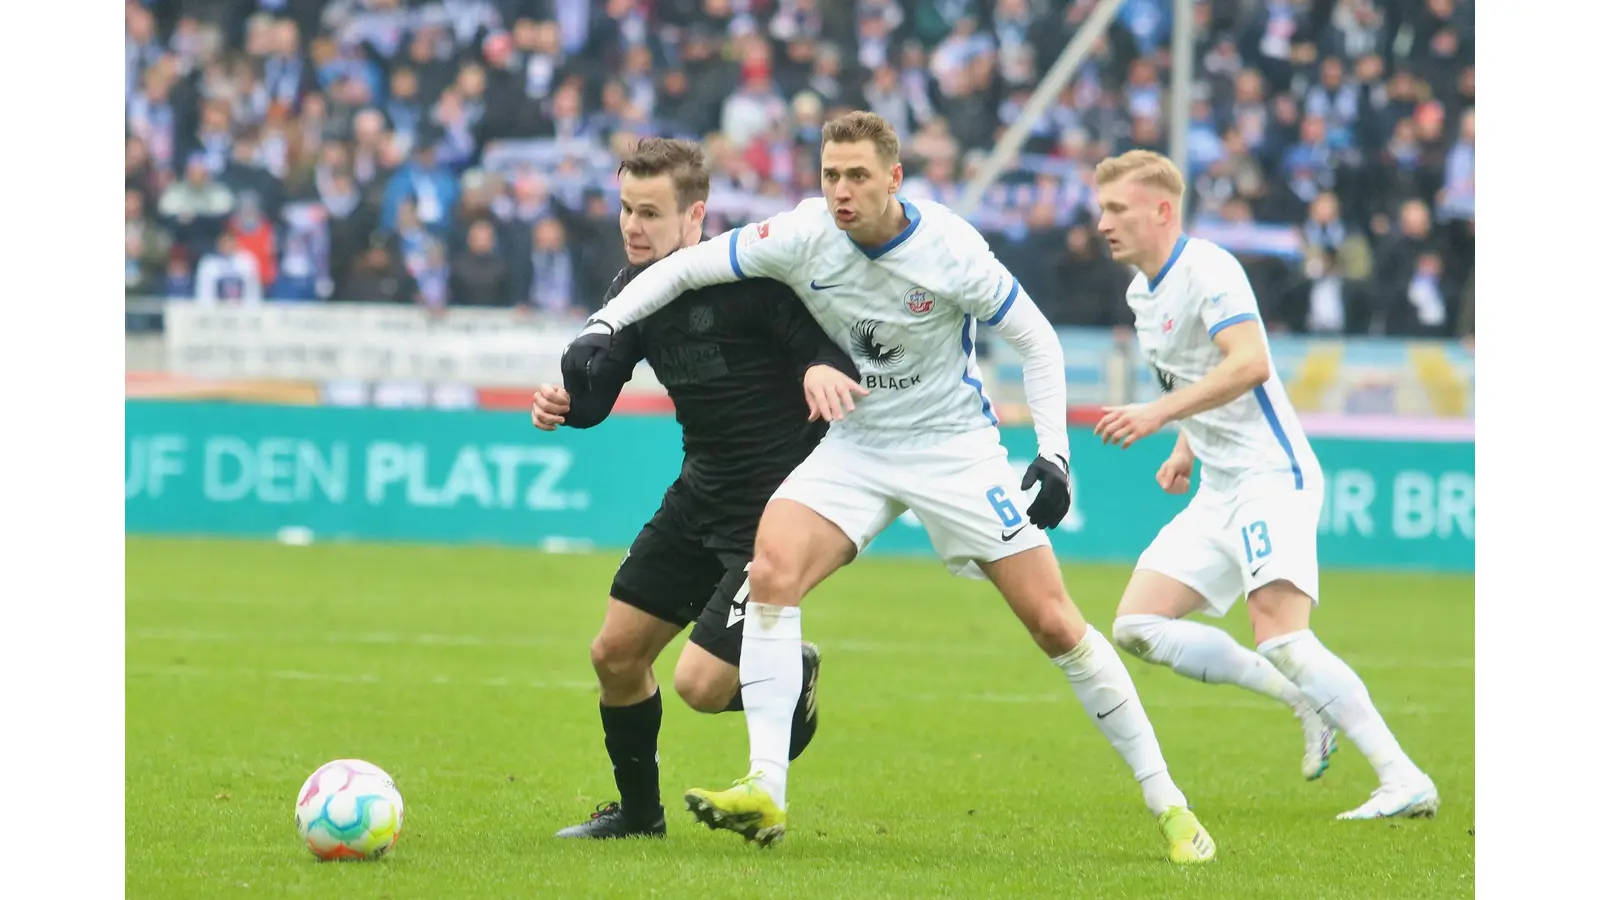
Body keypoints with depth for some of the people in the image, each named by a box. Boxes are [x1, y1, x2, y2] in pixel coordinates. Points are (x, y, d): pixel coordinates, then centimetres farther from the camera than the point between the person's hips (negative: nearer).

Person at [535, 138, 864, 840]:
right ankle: (638, 812, 33)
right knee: (615, 655, 10)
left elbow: (832, 349, -20)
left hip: (780, 502, -7)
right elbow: (596, 391, 4)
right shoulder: (634, 287, 2)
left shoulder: (749, 276, -20)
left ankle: (793, 676, 19)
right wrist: (565, 403, -19)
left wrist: (823, 368, -44)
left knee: (700, 685, -15)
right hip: (701, 493, 8)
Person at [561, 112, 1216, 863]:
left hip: (955, 446, -2)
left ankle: (1165, 800, 8)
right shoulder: (805, 237, -14)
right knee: (770, 571, -23)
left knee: (1054, 622, -6)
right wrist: (604, 325, -17)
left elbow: (1038, 342, -8)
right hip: (856, 445, 2)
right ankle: (765, 795, -23)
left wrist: (1053, 455, -15)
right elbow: (682, 268, -5)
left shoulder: (950, 250, -20)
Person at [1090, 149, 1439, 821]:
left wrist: (1158, 414, -31)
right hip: (1217, 491, 10)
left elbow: (1249, 362, -27)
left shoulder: (1207, 270, -13)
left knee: (1280, 635, -24)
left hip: (1270, 476, -10)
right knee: (1138, 626, 1)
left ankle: (1404, 780, -22)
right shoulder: (1143, 293, 16)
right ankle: (1307, 701, 6)